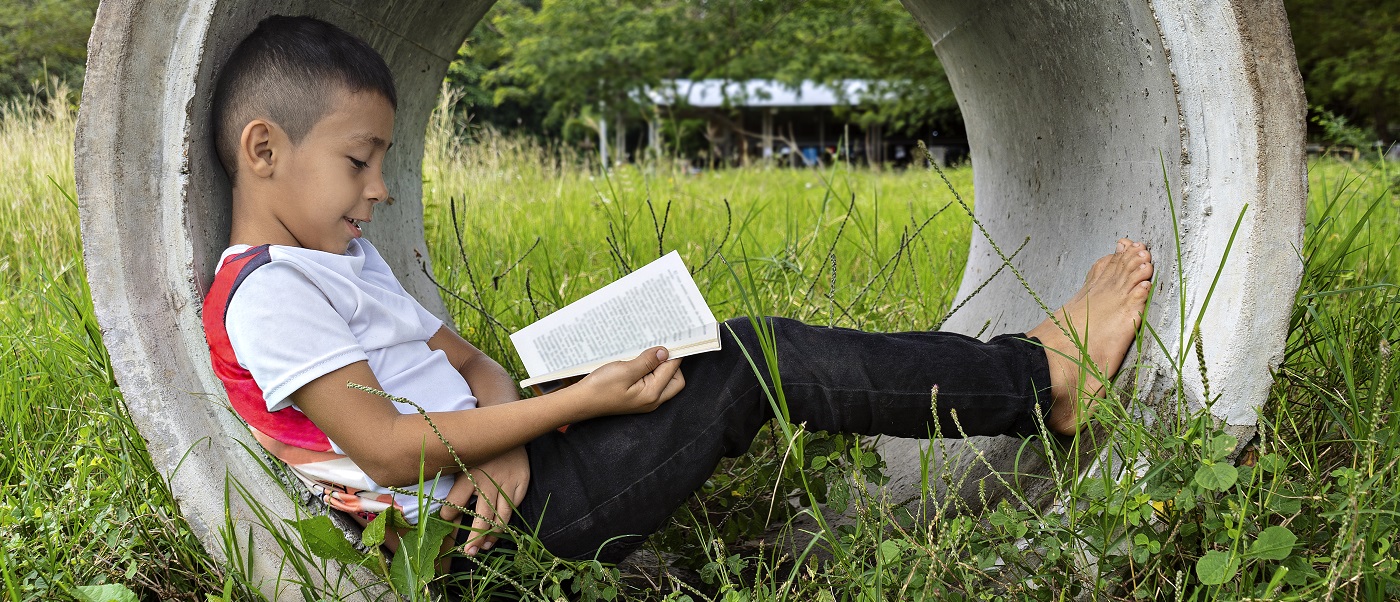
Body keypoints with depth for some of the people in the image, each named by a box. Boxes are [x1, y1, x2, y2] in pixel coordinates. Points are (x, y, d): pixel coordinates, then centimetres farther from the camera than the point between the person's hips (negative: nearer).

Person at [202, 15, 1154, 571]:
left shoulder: (347, 259, 20)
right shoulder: (264, 292, -11)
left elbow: (465, 358, 11)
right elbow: (382, 446, -21)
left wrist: (504, 445, -12)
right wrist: (572, 403, -20)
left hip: (499, 480, 9)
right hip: (523, 512, -9)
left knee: (751, 362, 4)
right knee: (755, 362, -13)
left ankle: (1037, 373, 10)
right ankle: (1044, 377, -2)